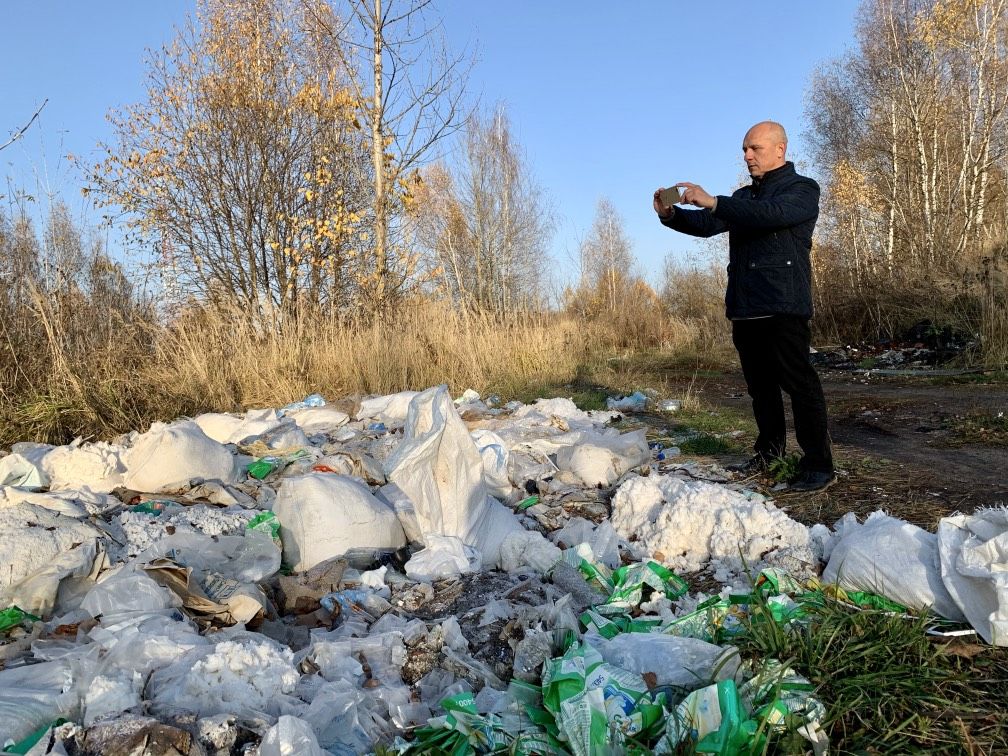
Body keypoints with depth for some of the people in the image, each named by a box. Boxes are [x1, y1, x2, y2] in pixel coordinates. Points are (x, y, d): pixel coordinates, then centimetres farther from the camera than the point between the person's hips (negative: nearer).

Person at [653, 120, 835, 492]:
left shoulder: (802, 190, 0)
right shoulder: (743, 197, 23)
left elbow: (771, 213, -21)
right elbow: (706, 224, 10)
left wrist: (713, 202, -27)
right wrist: (671, 215, -10)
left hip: (784, 307, -7)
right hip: (744, 307, 7)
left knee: (799, 383, -7)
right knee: (760, 384, 13)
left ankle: (819, 465, -2)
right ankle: (769, 450, 26)